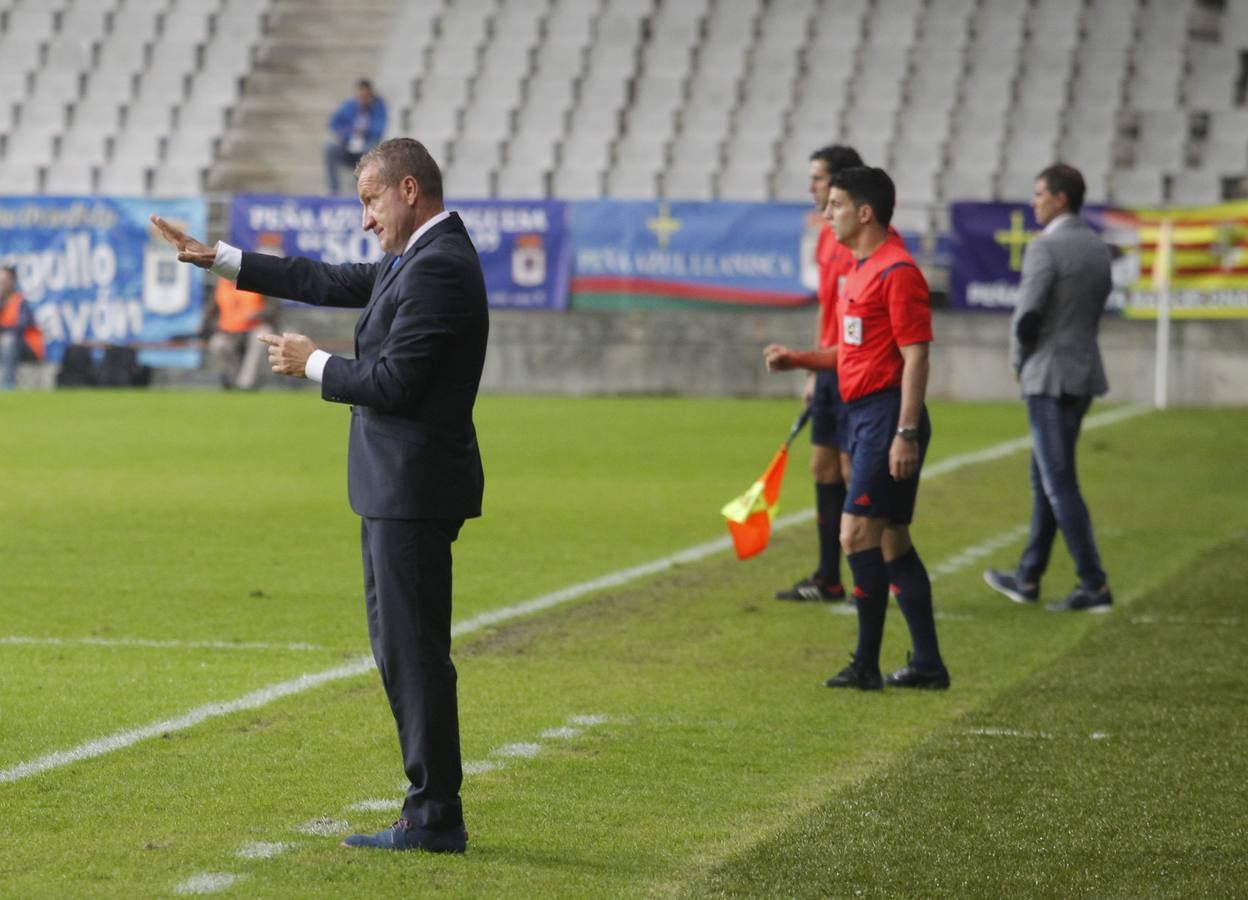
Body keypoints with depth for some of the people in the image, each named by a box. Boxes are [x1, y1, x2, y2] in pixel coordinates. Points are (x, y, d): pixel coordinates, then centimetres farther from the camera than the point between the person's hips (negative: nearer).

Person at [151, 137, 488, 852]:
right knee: (401, 649, 14)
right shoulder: (421, 257, 15)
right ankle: (433, 811, 18)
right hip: (398, 488, 11)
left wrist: (314, 364, -6)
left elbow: (395, 383, -22)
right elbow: (332, 283, 21)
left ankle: (436, 818, -2)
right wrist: (220, 258, 21)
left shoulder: (438, 268, -18)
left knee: (414, 651, -6)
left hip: (413, 490, -11)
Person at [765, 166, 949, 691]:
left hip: (887, 417, -10)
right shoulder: (860, 270, 16)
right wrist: (799, 359, 13)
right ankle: (927, 664, 14)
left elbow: (915, 357, -18)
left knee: (857, 533, -11)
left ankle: (867, 663, -6)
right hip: (861, 414, 10)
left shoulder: (897, 272, -14)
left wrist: (906, 434, -22)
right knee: (891, 543, 10)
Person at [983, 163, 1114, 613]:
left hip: (1049, 376, -9)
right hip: (1084, 372, 9)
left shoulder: (1046, 247, -16)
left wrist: (1019, 361, -2)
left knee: (1060, 483, -5)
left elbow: (1027, 313, -21)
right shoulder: (1098, 248, 10)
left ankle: (1094, 586, -7)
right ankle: (1027, 577, 25)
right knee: (1044, 477, 18)